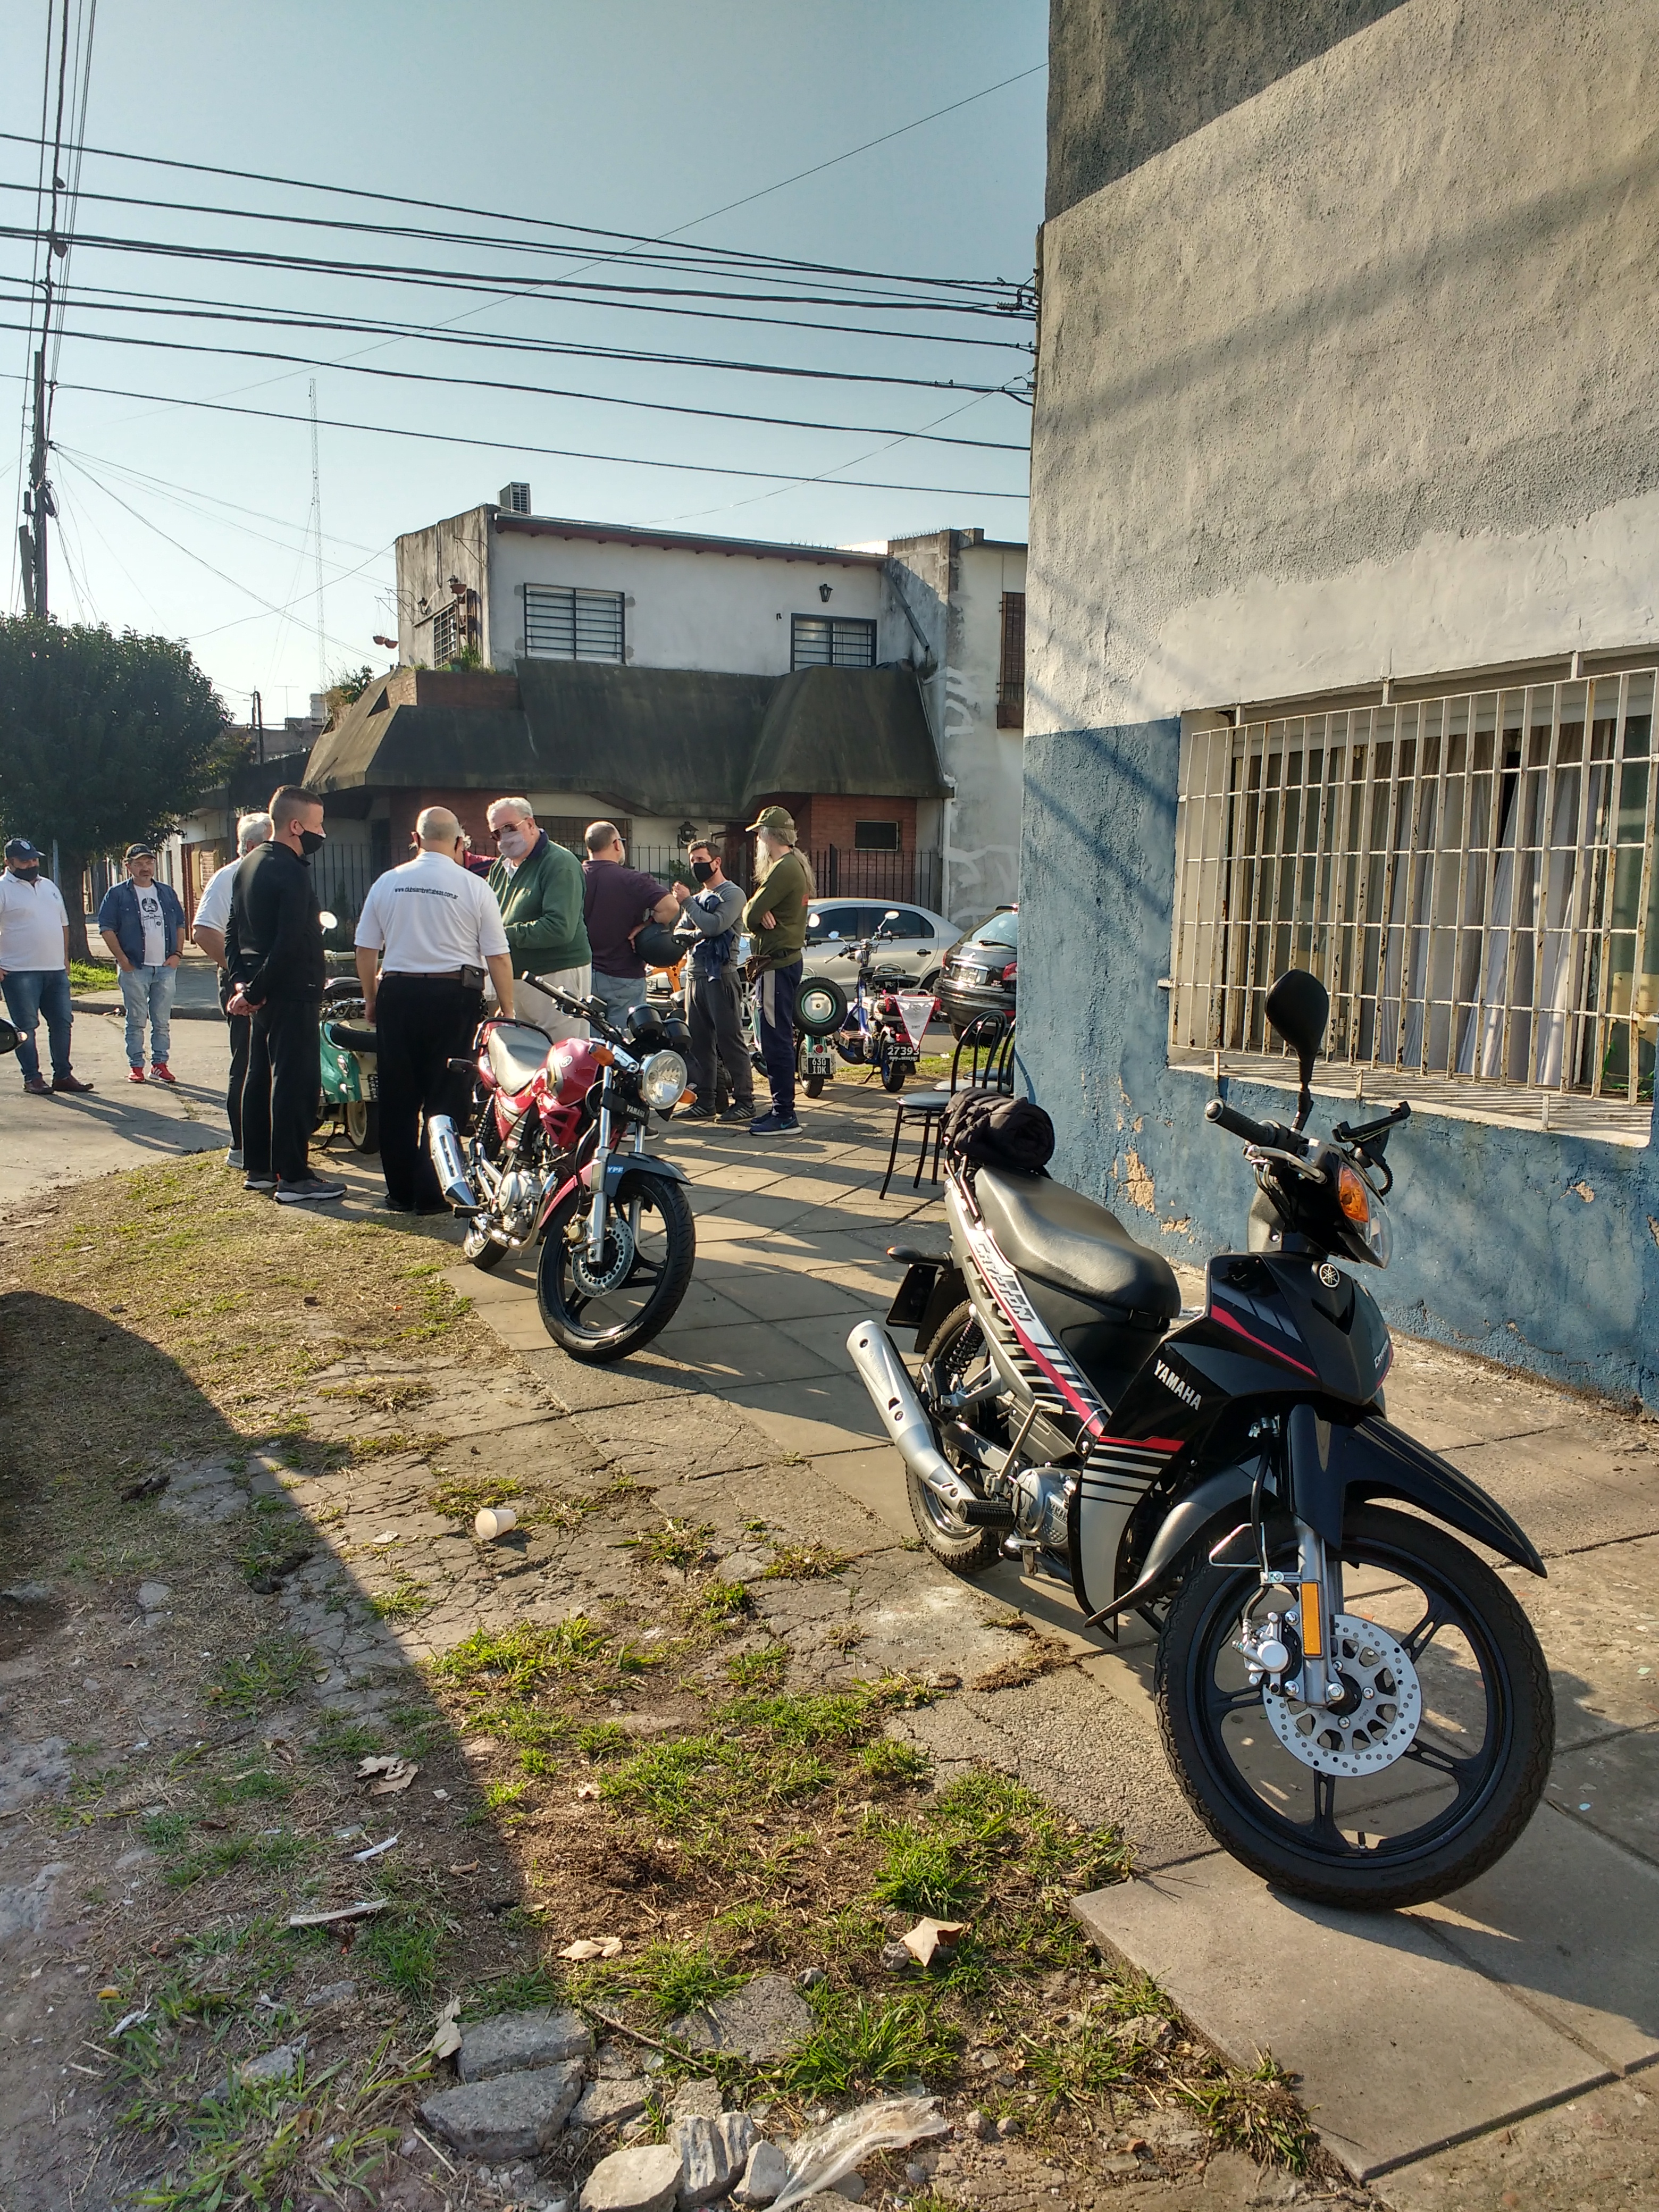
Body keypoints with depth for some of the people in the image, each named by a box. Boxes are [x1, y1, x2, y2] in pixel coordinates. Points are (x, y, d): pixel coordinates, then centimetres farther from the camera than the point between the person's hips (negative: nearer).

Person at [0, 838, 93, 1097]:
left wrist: (65, 958, 15)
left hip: (55, 970, 7)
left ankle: (63, 1075, 16)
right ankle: (32, 1078, 7)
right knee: (25, 1027, 0)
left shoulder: (50, 887, 16)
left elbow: (63, 923, 22)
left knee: (62, 1022, 8)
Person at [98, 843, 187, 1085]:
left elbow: (180, 925, 18)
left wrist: (177, 954, 4)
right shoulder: (118, 894, 2)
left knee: (163, 1021, 6)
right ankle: (136, 1066, 6)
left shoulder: (167, 892, 15)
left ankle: (160, 1063, 12)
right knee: (136, 1020, 0)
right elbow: (106, 928, -2)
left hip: (166, 967, 3)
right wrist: (122, 959, -9)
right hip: (135, 968, -3)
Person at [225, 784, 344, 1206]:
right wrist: (255, 991, -16)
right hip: (292, 994, -10)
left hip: (261, 993, 10)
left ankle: (257, 1169, 22)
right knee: (295, 1083, -7)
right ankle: (293, 1178, -4)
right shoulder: (292, 873, -17)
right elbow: (290, 943, -24)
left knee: (260, 1078, 14)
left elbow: (232, 931, 16)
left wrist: (242, 981, 7)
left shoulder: (247, 866, 13)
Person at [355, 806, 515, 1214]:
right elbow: (497, 957, -4)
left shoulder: (387, 883, 4)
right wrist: (507, 1011, 5)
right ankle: (432, 1193, 6)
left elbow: (366, 949, 8)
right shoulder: (474, 888, -3)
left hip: (397, 994, 2)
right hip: (454, 996, -2)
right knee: (443, 1098, 4)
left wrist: (371, 999, 21)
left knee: (398, 1099, 10)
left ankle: (400, 1192, 15)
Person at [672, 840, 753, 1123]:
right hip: (696, 976, 8)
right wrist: (694, 934, -9)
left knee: (730, 1041, -8)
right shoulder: (697, 897, 22)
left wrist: (687, 902, -10)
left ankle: (744, 1101, -4)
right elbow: (678, 932, 13)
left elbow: (714, 926, -19)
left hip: (722, 977, -8)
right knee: (699, 1044, 8)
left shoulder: (732, 894, -4)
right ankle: (705, 1102, 14)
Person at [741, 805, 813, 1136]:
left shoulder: (784, 869, -16)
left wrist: (758, 916, 2)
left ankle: (785, 1117, -6)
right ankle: (780, 1109, 22)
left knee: (776, 1042, -8)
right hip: (787, 958, 11)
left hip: (776, 964, -11)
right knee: (776, 1042, 15)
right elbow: (754, 913, 11)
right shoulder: (797, 864, 17)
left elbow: (751, 915, -19)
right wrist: (763, 914, -10)